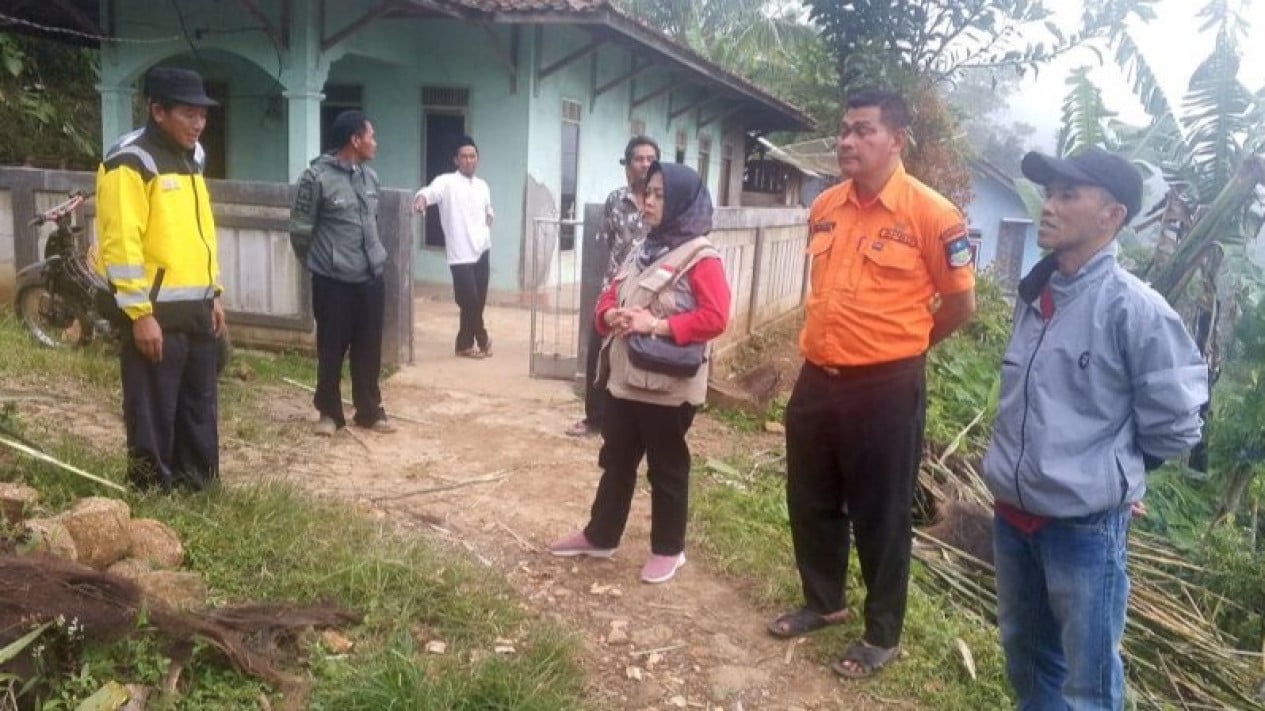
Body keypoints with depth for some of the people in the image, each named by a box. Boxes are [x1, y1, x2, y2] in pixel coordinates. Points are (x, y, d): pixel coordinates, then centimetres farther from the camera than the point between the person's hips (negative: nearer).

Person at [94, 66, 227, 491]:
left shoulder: (190, 158, 15)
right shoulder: (130, 162, -13)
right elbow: (119, 244, -18)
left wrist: (214, 295, 17)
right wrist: (139, 313, -20)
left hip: (196, 309, 9)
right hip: (155, 313, -9)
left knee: (200, 410, 15)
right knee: (154, 415, 1)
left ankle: (199, 491, 27)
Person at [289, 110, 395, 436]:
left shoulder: (370, 176, 8)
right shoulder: (317, 177, -13)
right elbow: (300, 229, -6)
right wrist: (319, 262, 6)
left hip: (371, 279, 5)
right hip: (334, 282, -5)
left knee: (369, 351, 12)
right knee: (331, 351, 7)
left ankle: (370, 411, 25)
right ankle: (329, 412, 23)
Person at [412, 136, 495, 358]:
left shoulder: (482, 185, 14)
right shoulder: (447, 182, -5)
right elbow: (431, 190, -26)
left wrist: (487, 223, 8)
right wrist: (421, 198, -48)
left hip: (482, 251, 6)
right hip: (461, 253, -6)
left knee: (478, 301, 8)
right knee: (470, 301, -6)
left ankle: (466, 343, 21)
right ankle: (481, 340, 14)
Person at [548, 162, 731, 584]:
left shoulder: (701, 257, -11)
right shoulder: (644, 251, 14)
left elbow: (715, 317, -20)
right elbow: (609, 297, 16)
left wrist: (658, 325, -24)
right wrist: (611, 316, -7)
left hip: (668, 386, -8)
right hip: (624, 379, 8)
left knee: (666, 470, 6)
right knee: (616, 462, 18)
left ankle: (668, 549, 21)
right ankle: (600, 536, 32)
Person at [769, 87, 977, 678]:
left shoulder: (930, 213, -13)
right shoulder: (823, 207, 6)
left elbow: (960, 304, -5)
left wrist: (900, 347, 6)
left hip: (886, 388, -6)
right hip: (816, 380, 6)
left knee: (880, 515, 8)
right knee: (810, 502, 18)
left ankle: (882, 634, 26)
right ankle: (823, 603, 40)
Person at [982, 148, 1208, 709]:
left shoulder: (1134, 308, -16)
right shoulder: (1032, 296, 5)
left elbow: (1176, 424, -11)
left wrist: (1111, 474, 2)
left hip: (1085, 525, -6)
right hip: (1011, 514, 6)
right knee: (1023, 655, 23)